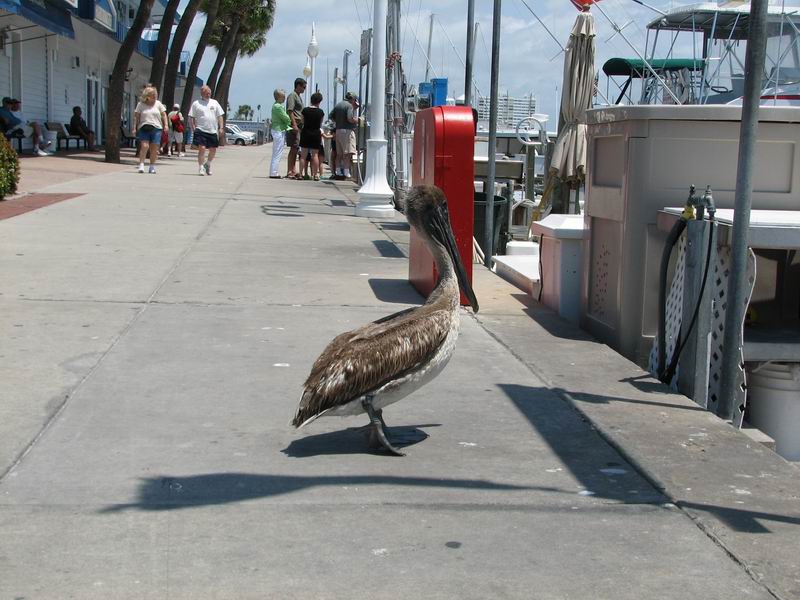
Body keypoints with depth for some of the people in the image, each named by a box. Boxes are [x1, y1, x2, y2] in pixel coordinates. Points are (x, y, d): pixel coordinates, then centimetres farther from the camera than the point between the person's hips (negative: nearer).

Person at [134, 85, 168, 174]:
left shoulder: (158, 104, 11)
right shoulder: (141, 104, 6)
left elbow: (164, 115, 12)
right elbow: (136, 116, 6)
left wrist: (166, 124, 0)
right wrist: (134, 127, -1)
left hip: (156, 128, 2)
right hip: (144, 129, -2)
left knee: (154, 148, -1)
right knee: (144, 146, -15)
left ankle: (152, 166, 8)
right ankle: (141, 165, -9)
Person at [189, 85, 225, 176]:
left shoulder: (214, 103, 12)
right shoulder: (196, 103, 4)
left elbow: (220, 116, 12)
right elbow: (191, 118, 3)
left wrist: (221, 128, 1)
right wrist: (193, 128, -8)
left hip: (213, 131, 3)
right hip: (201, 131, -3)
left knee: (213, 150, 6)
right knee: (202, 148, -14)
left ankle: (208, 164, 31)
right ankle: (201, 168, -6)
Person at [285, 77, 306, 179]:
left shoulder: (299, 97, 22)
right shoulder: (292, 95, -8)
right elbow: (290, 111, -17)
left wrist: (302, 125, 23)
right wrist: (294, 125, -24)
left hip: (299, 126, 10)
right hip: (294, 125, -10)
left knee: (296, 148, 10)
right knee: (293, 148, -10)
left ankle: (293, 171, 13)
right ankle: (290, 171, -10)